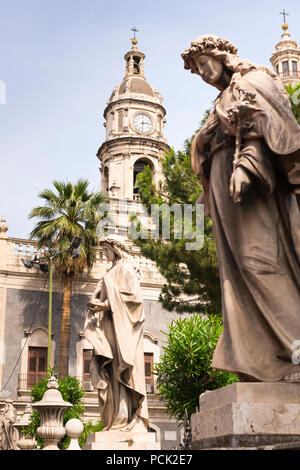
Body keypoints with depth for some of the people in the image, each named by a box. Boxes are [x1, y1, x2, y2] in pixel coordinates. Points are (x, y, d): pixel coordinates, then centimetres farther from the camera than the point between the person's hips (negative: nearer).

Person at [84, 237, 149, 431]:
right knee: (111, 373, 3)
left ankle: (126, 421, -14)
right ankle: (116, 421, 2)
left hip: (121, 327, -9)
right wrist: (97, 305, 3)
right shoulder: (112, 272, 23)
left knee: (121, 371, -13)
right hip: (110, 327, 9)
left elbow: (134, 296, -14)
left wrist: (106, 304, -15)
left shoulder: (125, 269, -3)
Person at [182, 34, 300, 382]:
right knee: (238, 266, -2)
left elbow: (261, 123, -10)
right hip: (227, 190, 9)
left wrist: (245, 164, -25)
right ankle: (261, 363, -7)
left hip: (252, 184, -8)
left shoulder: (250, 81, 8)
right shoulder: (224, 102, 31)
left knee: (257, 257, -21)